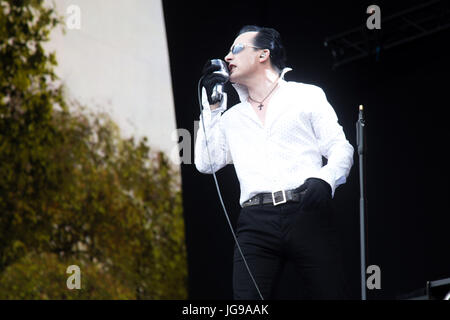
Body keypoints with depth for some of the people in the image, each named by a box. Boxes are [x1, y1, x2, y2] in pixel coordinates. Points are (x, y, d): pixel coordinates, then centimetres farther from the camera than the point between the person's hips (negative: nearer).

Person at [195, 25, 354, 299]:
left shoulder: (307, 96, 15)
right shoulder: (231, 118, 25)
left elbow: (340, 148, 7)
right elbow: (206, 163, 16)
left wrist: (324, 180, -14)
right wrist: (212, 107, 15)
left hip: (306, 213, -2)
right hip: (255, 223, 2)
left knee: (329, 294, -10)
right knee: (247, 298, -13)